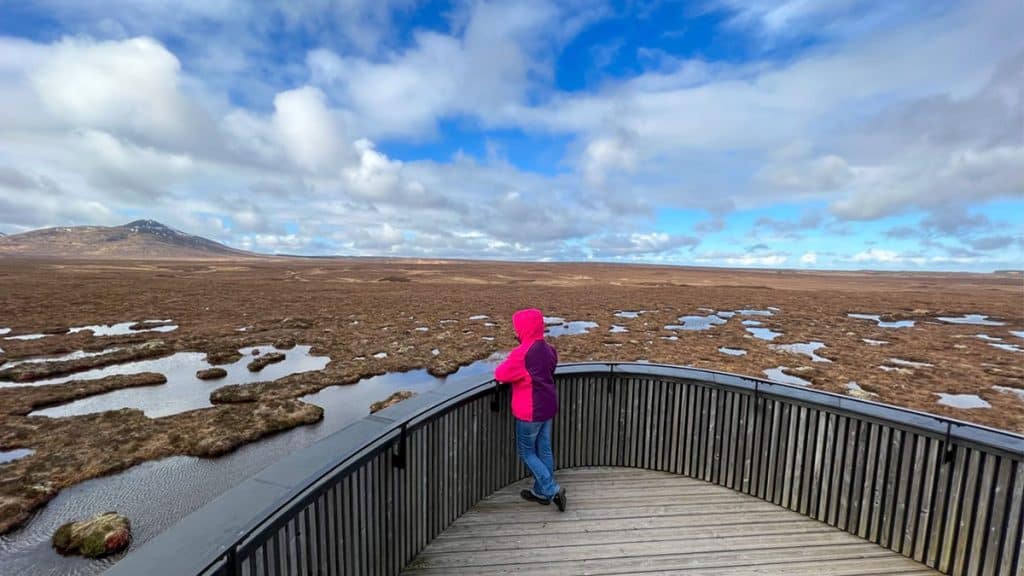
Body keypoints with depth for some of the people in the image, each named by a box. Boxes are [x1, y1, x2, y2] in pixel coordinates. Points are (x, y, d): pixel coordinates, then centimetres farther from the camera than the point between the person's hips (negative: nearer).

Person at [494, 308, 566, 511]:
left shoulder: (522, 353, -25)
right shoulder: (548, 349, 1)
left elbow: (500, 375, -18)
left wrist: (507, 365, 3)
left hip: (530, 412, -8)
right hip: (548, 407, 8)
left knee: (526, 452, 12)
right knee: (544, 450, 17)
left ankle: (552, 490, 11)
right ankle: (541, 491, 32)